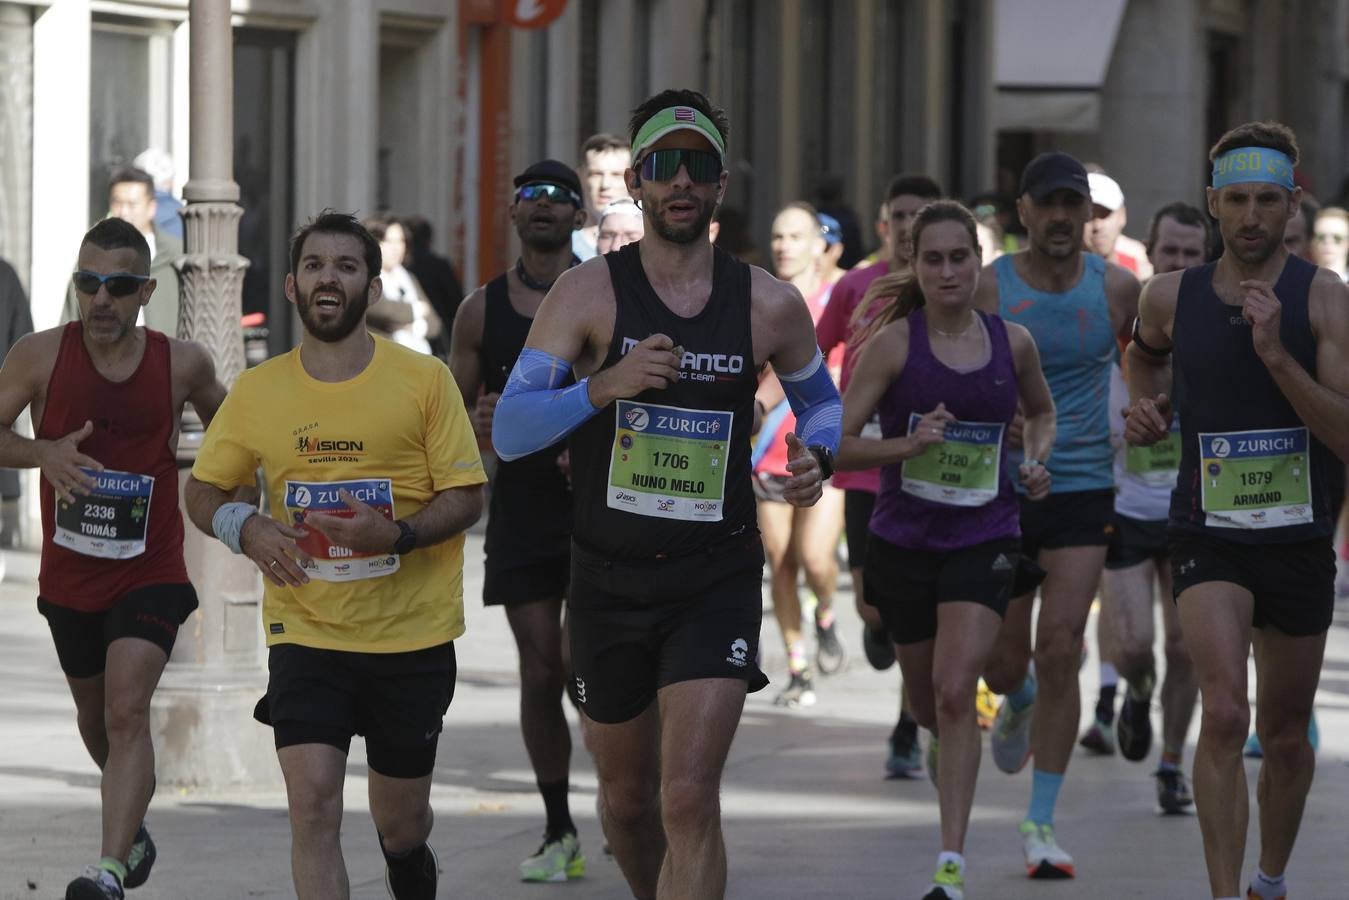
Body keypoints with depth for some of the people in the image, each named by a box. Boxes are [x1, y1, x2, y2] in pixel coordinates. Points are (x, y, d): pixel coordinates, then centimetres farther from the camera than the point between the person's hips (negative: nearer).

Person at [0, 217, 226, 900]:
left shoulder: (182, 363, -7)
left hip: (150, 572, -2)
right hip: (69, 575, 2)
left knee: (127, 711, -20)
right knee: (94, 716, 20)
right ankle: (133, 819, 49)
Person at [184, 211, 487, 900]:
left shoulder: (423, 379, -4)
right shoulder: (256, 391, 2)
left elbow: (466, 498, -3)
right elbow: (204, 491, 12)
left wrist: (398, 535, -22)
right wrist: (243, 528, -11)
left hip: (411, 633, 0)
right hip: (305, 631, 0)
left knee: (399, 825, 12)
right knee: (313, 802, -17)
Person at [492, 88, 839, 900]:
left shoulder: (769, 306, -1)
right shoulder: (589, 294, -6)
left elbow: (820, 398, 18)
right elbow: (509, 431, -11)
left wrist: (817, 456, -4)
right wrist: (603, 386, -27)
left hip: (718, 580, -1)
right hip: (609, 580, 1)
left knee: (689, 800, -15)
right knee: (628, 798, 16)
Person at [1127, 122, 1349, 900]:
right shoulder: (1171, 298, -1)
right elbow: (1148, 354, 25)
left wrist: (1276, 355, -26)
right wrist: (1147, 414, 5)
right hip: (1210, 536, 0)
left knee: (1286, 736, 15)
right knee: (1225, 716, -21)